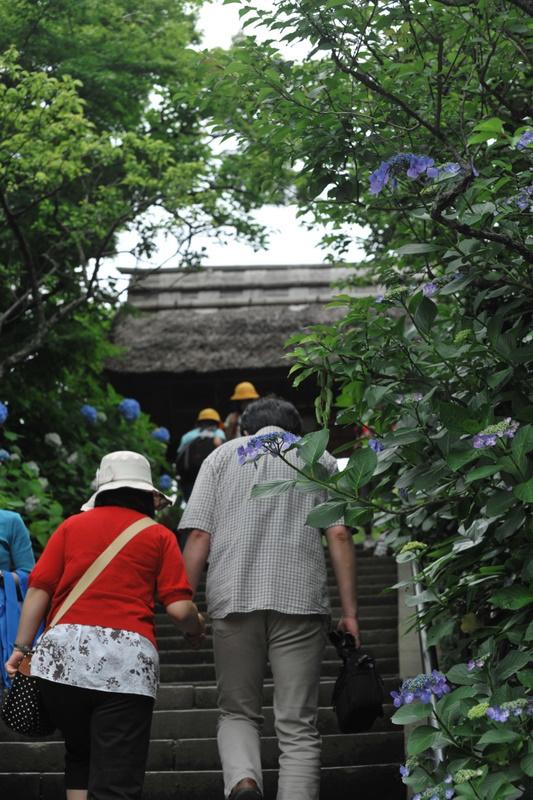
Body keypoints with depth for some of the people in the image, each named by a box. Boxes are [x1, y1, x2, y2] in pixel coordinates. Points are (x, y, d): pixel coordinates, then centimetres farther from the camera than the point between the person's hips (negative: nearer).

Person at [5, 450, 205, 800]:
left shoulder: (72, 525, 15)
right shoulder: (159, 536, 9)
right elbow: (179, 608, 0)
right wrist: (196, 627, 20)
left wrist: (22, 647, 9)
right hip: (127, 657, -3)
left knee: (80, 757, 24)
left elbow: (39, 589, 6)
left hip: (63, 652, 3)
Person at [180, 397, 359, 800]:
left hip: (233, 599, 0)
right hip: (300, 600, 0)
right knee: (298, 725, 4)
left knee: (238, 711, 13)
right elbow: (339, 536, 4)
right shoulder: (320, 459, 15)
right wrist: (350, 611, 3)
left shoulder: (223, 455, 15)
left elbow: (199, 536, 4)